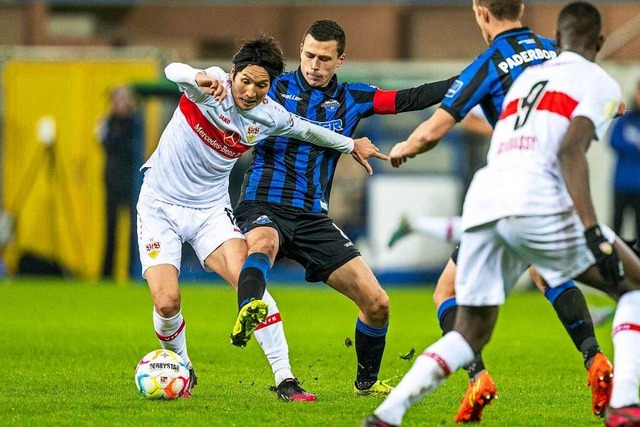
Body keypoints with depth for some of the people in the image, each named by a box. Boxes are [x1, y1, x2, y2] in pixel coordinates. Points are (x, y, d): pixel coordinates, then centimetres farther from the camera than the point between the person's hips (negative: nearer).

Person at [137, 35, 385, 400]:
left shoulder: (270, 116, -4)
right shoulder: (214, 87, -17)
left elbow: (307, 130, 18)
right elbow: (173, 71, -39)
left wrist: (351, 144, 28)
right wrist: (199, 79, -61)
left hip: (211, 209, 3)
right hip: (160, 205, -3)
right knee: (166, 301, -15)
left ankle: (285, 379, -16)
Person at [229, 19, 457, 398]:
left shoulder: (352, 99, 10)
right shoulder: (276, 88, 2)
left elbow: (412, 98, 6)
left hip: (313, 219, 4)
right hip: (265, 207, -4)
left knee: (377, 302, -2)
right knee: (263, 244, -42)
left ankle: (367, 381, 22)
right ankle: (246, 315, -69)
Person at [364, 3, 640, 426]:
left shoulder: (527, 77, 30)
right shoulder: (599, 83, 9)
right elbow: (570, 152, -8)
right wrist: (593, 231, -15)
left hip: (481, 199, 6)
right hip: (536, 201, -6)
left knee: (470, 334, 17)